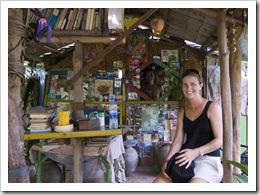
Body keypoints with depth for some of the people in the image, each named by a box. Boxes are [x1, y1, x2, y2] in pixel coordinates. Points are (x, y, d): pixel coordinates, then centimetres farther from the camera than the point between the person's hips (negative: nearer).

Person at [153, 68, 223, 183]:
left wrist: (196, 152, -21)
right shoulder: (183, 111, 11)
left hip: (209, 160, -5)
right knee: (158, 181, -11)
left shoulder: (212, 107, -4)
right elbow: (178, 140, 5)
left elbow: (220, 140, -9)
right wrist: (168, 160, -10)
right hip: (187, 160, 5)